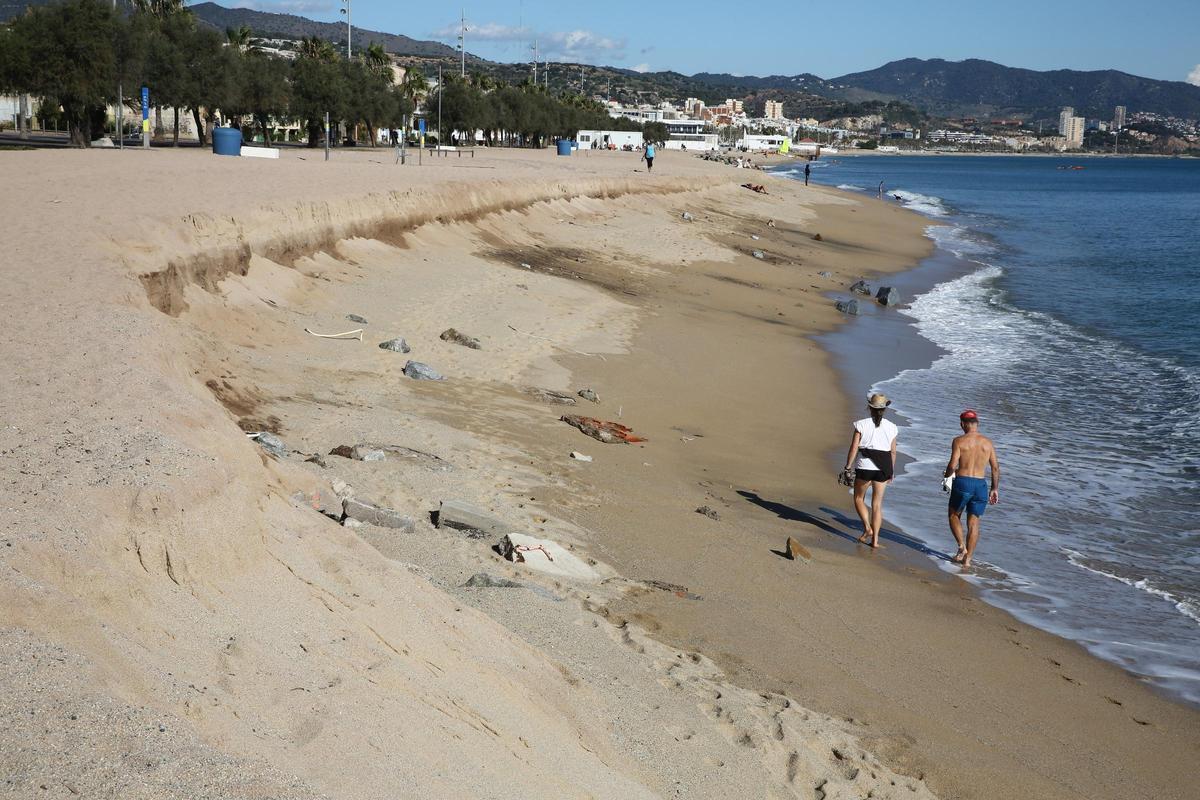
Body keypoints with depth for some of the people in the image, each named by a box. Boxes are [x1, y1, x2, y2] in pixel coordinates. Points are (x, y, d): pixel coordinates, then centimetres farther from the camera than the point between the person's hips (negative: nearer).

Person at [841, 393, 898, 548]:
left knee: (859, 498, 17)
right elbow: (893, 452, 9)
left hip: (864, 466, -3)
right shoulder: (891, 427, 3)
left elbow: (853, 449, -8)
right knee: (877, 504, 9)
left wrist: (847, 468, -1)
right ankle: (875, 539, 6)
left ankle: (867, 528, 1)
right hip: (883, 468, 3)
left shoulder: (861, 425, -6)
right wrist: (891, 471, 20)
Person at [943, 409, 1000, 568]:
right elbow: (995, 467, 6)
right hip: (980, 484, 3)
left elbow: (952, 465, -12)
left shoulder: (959, 441, -6)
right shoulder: (988, 442, 6)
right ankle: (967, 558, 7)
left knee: (954, 515, 18)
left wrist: (946, 475, 9)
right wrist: (995, 489, 15)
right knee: (973, 522, 9)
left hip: (962, 483, -3)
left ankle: (961, 546, 0)